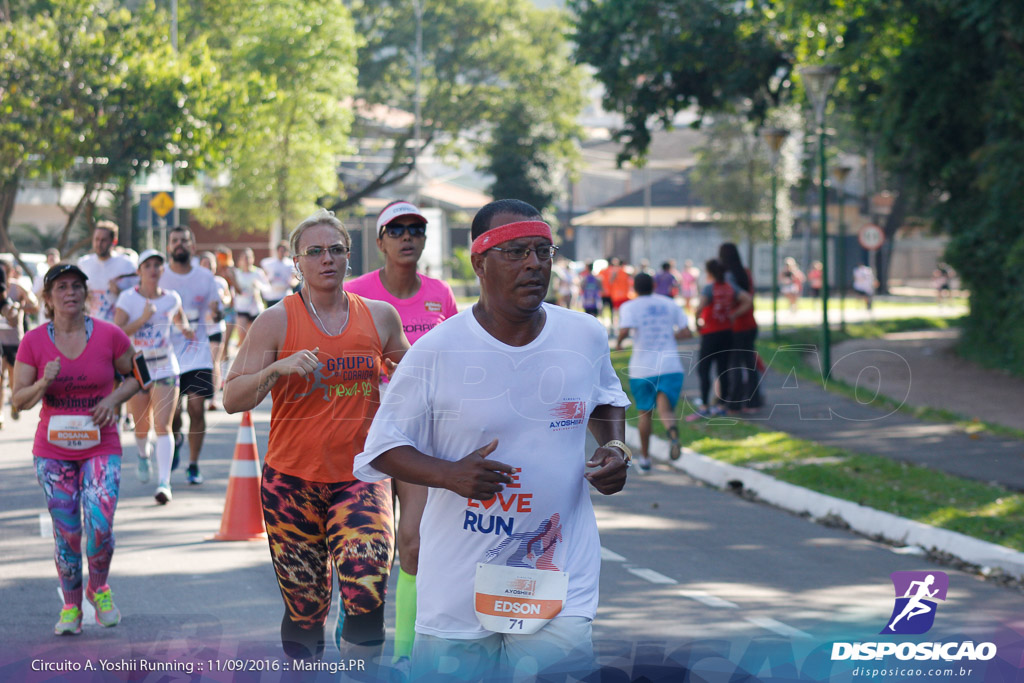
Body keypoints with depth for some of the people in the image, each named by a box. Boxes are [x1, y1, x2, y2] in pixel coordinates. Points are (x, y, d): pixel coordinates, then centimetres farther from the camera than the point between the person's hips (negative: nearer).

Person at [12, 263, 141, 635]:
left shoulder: (109, 336, -6)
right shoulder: (34, 342, -4)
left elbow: (136, 376, 8)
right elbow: (19, 399, -1)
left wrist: (114, 399, -10)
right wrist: (44, 384, -21)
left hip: (101, 447, -1)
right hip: (53, 450, 1)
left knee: (100, 528, -12)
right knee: (66, 534, 2)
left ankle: (99, 588, 19)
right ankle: (71, 606, 22)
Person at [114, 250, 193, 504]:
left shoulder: (172, 298, 5)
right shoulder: (128, 298, -4)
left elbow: (179, 319, 27)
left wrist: (185, 329, 5)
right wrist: (142, 319, -23)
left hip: (165, 369, 0)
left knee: (162, 426, -13)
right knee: (142, 427, 11)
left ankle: (164, 482, -17)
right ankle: (143, 454, 47)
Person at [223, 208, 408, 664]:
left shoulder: (380, 317, 7)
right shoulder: (276, 322, 0)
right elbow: (232, 399, -4)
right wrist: (276, 369, -19)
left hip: (359, 477, 1)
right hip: (292, 481, -1)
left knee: (366, 589, -21)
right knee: (305, 608, 4)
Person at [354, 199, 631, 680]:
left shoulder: (586, 337, 2)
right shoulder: (435, 352, -9)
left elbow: (607, 399, 23)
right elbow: (382, 449, -3)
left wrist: (614, 447, 2)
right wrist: (451, 474, -21)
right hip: (461, 582, -2)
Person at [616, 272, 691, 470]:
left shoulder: (629, 307, -1)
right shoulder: (669, 303, 9)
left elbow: (625, 330, -19)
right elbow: (687, 332, 7)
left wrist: (618, 342, 2)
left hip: (642, 369, -1)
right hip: (670, 367, 1)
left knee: (644, 412, 15)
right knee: (665, 410, -8)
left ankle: (645, 457, 24)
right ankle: (672, 432, -41)